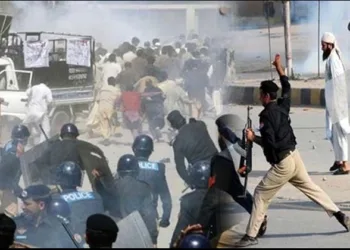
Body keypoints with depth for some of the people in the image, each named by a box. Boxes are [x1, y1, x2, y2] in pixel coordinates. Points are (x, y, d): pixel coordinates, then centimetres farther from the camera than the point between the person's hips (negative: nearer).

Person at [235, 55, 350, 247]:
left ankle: (251, 236, 1)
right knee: (311, 188, 18)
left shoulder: (267, 115, -17)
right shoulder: (282, 105, 6)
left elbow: (270, 143, -23)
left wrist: (253, 138, -11)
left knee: (261, 194, 1)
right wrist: (279, 67, 33)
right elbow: (287, 88, 27)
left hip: (282, 163, -8)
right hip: (294, 156, 8)